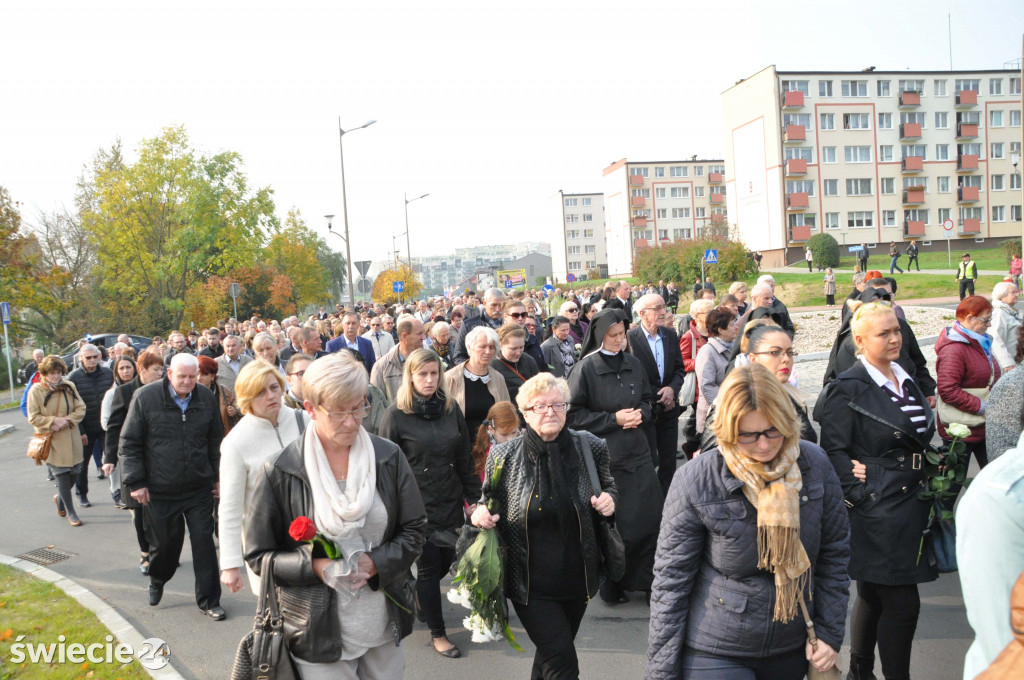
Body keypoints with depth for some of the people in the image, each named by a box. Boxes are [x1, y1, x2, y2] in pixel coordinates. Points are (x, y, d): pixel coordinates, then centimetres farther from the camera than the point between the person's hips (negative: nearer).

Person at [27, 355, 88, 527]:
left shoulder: (69, 386, -1)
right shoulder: (36, 390, -8)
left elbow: (81, 409, 1)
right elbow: (33, 417, -7)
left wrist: (67, 420, -14)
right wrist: (54, 420, -18)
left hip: (71, 438, 3)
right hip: (51, 440, -3)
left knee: (75, 473, 8)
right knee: (62, 475, 2)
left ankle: (60, 499, 39)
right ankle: (70, 512, 16)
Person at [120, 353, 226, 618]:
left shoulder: (206, 398, 0)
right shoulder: (146, 397, -9)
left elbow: (216, 441, 11)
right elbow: (129, 442, -4)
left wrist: (218, 476, 11)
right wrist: (136, 482, -7)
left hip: (199, 487, 1)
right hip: (160, 490, -1)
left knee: (204, 541, 2)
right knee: (164, 542, 13)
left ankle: (208, 600, 15)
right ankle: (157, 580, 46)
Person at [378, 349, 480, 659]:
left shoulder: (451, 410, 4)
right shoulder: (396, 414, -8)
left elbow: (465, 459, 8)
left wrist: (473, 498, 5)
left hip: (450, 502, 4)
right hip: (417, 504, -4)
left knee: (446, 561, 11)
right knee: (428, 566, 4)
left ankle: (420, 602, 41)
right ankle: (437, 633, 20)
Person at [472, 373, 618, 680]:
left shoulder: (589, 447, -5)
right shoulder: (504, 456, -8)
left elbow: (609, 487, 11)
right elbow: (490, 502, 6)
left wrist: (610, 499, -11)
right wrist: (480, 513, -16)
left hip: (577, 579, 3)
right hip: (531, 583, -3)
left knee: (552, 652, 22)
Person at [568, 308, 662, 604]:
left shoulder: (634, 364, 6)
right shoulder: (585, 368, -9)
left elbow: (648, 400, 17)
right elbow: (575, 414, -8)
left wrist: (640, 414, -5)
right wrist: (614, 419, -15)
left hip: (638, 454, 5)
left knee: (649, 519, 3)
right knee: (613, 526, 3)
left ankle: (644, 579, 22)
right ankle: (611, 587, 24)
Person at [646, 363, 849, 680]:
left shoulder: (814, 465, -10)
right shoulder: (695, 482, -20)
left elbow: (835, 552, 3)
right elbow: (671, 579, -14)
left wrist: (829, 632, 2)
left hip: (793, 649, 4)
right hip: (714, 653, -3)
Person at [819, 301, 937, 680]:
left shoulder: (907, 381, 11)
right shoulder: (848, 388, -13)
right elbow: (833, 450, -14)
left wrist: (928, 486, 12)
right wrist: (859, 495, -18)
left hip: (911, 503, 8)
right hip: (877, 510, -8)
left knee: (874, 595, 19)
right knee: (902, 602, -4)